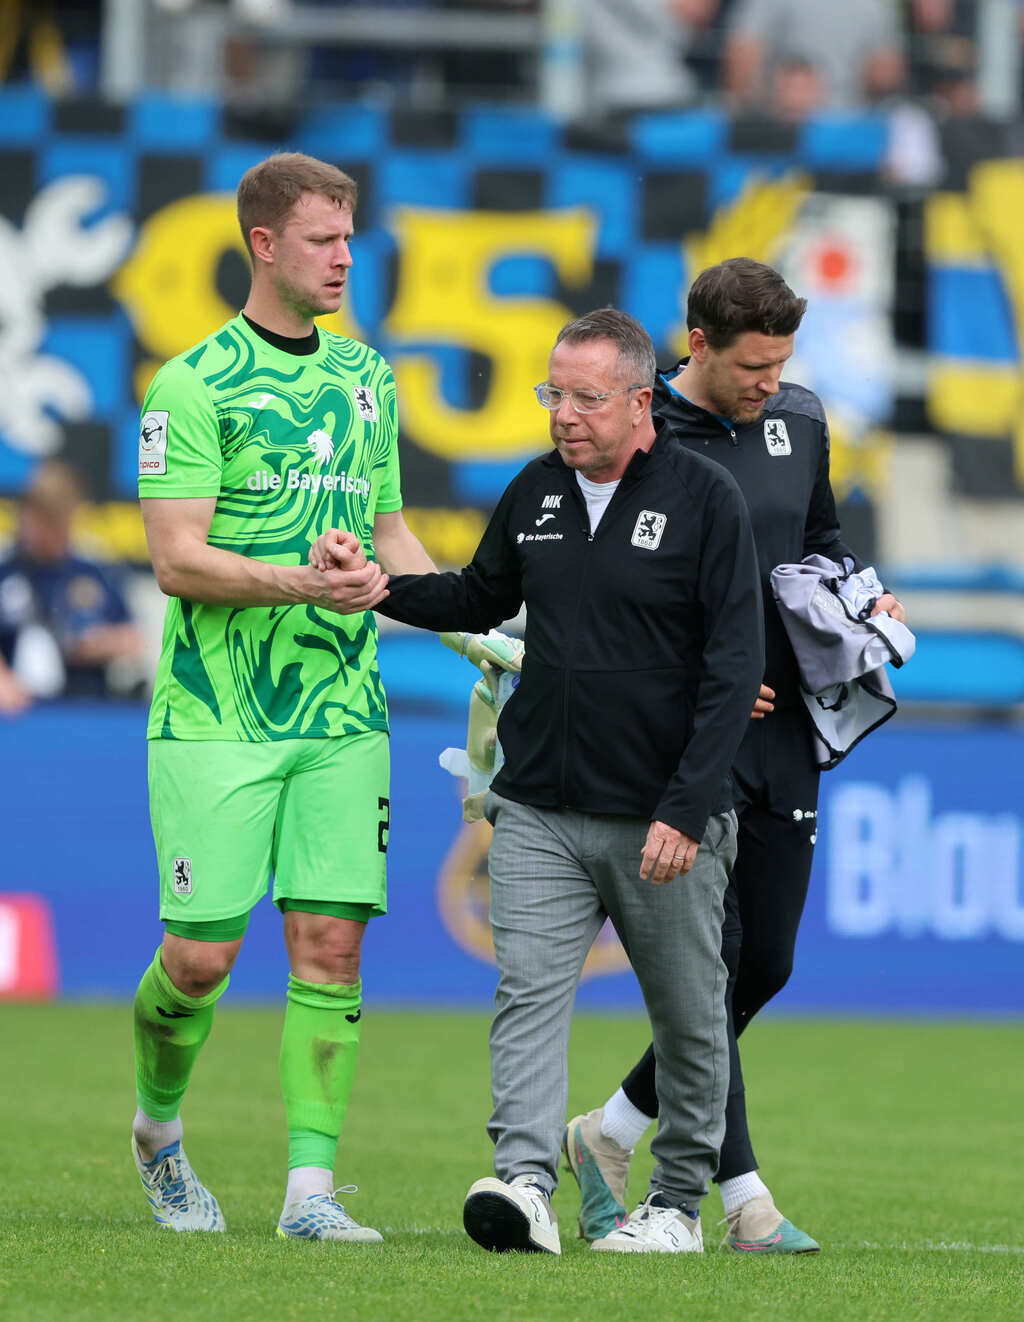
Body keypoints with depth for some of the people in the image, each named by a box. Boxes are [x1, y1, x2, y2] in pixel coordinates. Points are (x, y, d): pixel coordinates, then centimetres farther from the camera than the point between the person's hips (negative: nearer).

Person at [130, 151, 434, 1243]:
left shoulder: (366, 376, 13)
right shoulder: (193, 385, -6)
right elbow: (177, 558, -12)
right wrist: (306, 584, -24)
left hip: (342, 712, 5)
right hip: (215, 713, -5)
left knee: (329, 946, -4)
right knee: (201, 956, -4)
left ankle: (311, 1186, -1)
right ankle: (158, 1129, 23)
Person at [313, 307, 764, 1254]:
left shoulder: (706, 500, -7)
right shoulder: (535, 493, 8)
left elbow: (733, 667, -10)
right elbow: (480, 600, 24)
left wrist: (687, 810, -17)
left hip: (662, 821, -4)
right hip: (539, 813, 4)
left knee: (688, 1017, 7)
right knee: (529, 995, -12)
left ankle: (679, 1204, 19)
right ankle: (524, 1184, -21)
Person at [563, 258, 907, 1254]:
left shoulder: (799, 422, 8)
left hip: (782, 733, 6)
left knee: (766, 965, 8)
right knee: (708, 961, -9)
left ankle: (612, 1132, 24)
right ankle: (743, 1194, -6)